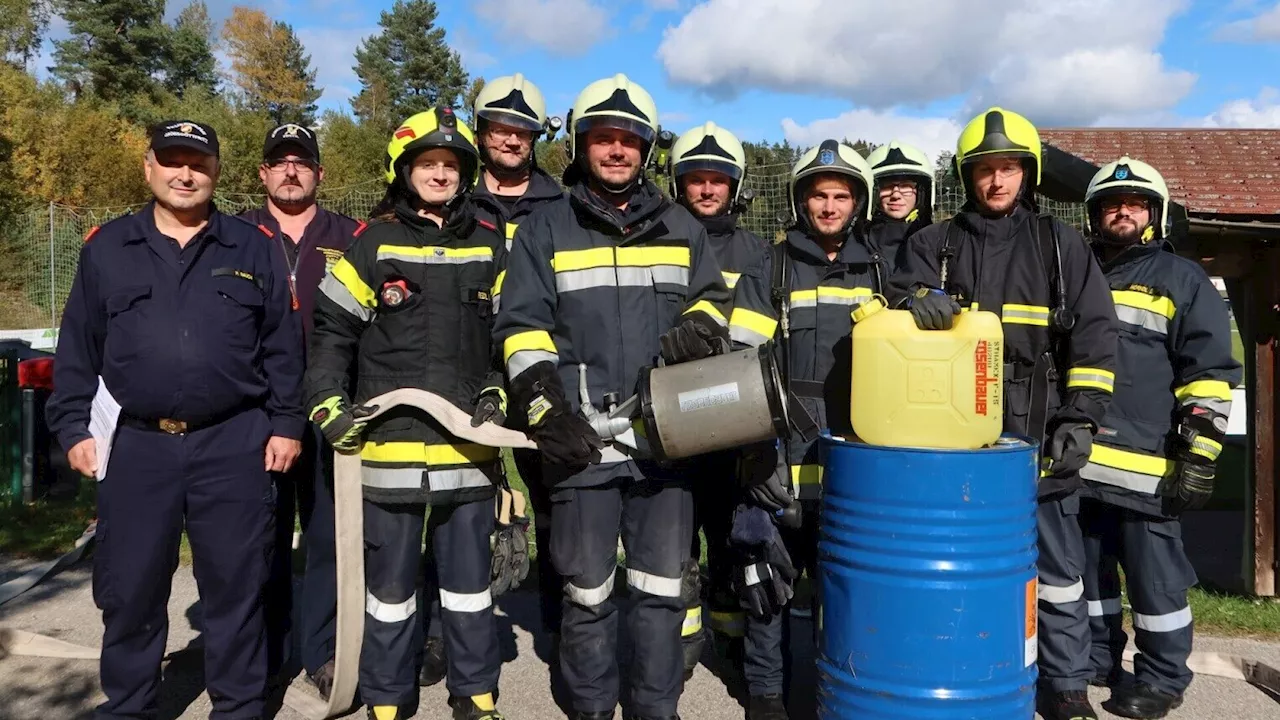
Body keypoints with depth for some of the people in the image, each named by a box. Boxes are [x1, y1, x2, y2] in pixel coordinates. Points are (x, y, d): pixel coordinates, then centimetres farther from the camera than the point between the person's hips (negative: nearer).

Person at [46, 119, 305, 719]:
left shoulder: (253, 248, 7)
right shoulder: (106, 248, 9)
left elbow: (283, 347, 6)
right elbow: (77, 349, 10)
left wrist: (287, 424, 2)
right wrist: (73, 428, 3)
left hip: (234, 445, -1)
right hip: (135, 446, 1)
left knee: (235, 586, 6)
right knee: (129, 588, 9)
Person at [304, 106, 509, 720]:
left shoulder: (490, 248, 8)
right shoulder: (373, 244, 1)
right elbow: (332, 331, 3)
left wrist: (496, 396, 1)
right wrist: (329, 408, -6)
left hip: (468, 443, 2)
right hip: (390, 441, -2)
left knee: (469, 575, 12)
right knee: (391, 581, 9)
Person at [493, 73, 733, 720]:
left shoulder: (680, 228, 14)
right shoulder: (544, 230, 6)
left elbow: (714, 299, 23)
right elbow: (522, 329, 0)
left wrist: (698, 327, -1)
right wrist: (547, 411, -11)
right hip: (583, 440, -2)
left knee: (661, 590, 10)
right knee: (587, 593, 8)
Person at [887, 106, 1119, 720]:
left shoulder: (1060, 243, 10)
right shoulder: (935, 244, 12)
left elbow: (1094, 334, 5)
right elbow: (902, 293, -1)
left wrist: (1080, 419, -3)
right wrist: (917, 299, -25)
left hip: (1039, 439, 0)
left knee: (1057, 570, 9)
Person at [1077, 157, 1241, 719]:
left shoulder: (1184, 280, 3)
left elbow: (1212, 375, -3)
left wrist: (1199, 456, -11)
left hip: (1145, 467, -5)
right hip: (1078, 462, 5)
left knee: (1155, 577, 2)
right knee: (1088, 569, 15)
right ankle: (1095, 659, 30)